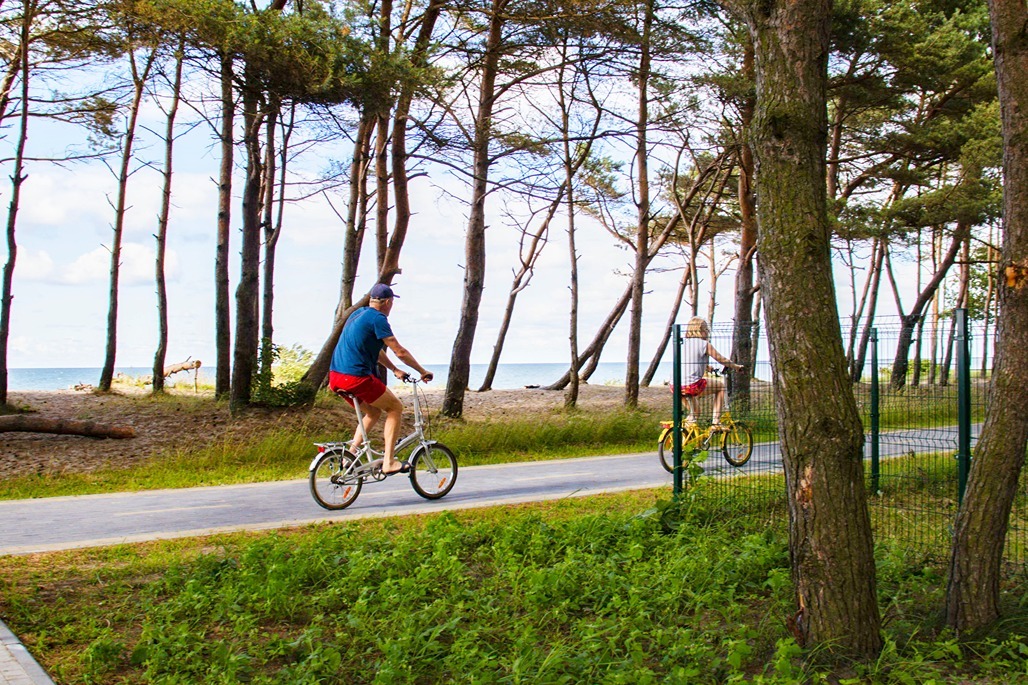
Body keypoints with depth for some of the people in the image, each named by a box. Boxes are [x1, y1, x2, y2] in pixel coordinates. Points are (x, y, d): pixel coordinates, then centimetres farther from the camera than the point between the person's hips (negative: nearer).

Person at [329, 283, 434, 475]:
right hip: (356, 378, -9)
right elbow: (400, 352, -10)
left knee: (374, 412, 24)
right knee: (395, 408, 4)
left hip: (336, 377, 9)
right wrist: (422, 371, 1)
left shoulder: (358, 314, 19)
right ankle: (389, 462, -2)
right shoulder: (377, 318, -10)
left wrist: (395, 370, 29)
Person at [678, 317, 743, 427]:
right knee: (720, 385, 15)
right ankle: (716, 421, 11)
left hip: (675, 387, 6)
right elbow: (722, 360, 9)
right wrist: (735, 366, 27)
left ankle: (691, 416, 37)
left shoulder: (683, 343, 18)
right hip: (691, 386, -6)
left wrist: (706, 366, 50)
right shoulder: (704, 344, 1)